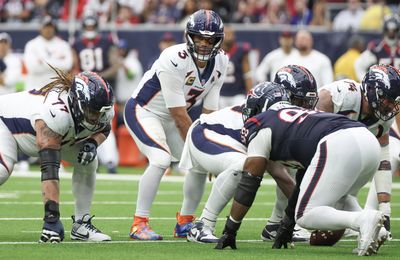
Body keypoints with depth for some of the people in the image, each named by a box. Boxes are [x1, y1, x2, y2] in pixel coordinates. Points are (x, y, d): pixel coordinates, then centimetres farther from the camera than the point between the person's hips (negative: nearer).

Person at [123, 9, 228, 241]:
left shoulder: (220, 63, -8)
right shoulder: (174, 60, -31)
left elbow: (210, 111, -5)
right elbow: (179, 114, -28)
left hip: (169, 117, 8)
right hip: (143, 111, -8)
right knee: (161, 159, -27)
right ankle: (140, 224, -20)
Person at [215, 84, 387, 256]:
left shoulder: (262, 126, 17)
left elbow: (248, 184, 16)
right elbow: (303, 185, 45)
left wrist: (229, 231, 22)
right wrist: (287, 227, 53)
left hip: (337, 146, -8)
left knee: (306, 217, 2)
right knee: (339, 197, 31)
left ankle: (364, 220, -20)